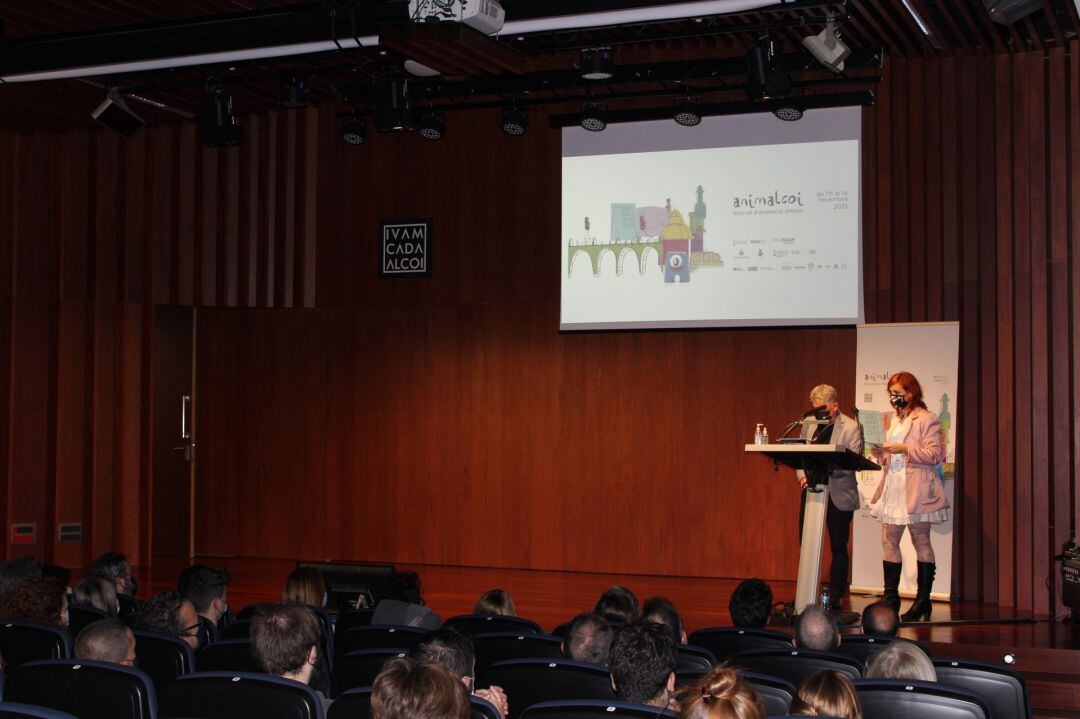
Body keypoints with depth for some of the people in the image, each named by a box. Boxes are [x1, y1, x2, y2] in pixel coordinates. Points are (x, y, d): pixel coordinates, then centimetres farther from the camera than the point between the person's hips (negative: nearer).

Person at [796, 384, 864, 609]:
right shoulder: (809, 424, 11)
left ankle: (835, 597, 11)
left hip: (839, 495, -5)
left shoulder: (852, 427, -5)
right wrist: (802, 475, -5)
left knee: (838, 547, 3)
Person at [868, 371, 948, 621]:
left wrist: (905, 449, -20)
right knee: (888, 541, 3)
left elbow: (934, 454, -13)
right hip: (893, 487, 8)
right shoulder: (895, 420, 19)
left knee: (921, 542, -1)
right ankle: (891, 598, 8)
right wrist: (881, 455, 4)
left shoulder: (927, 419, -5)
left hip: (916, 489, -8)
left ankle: (923, 601, 6)